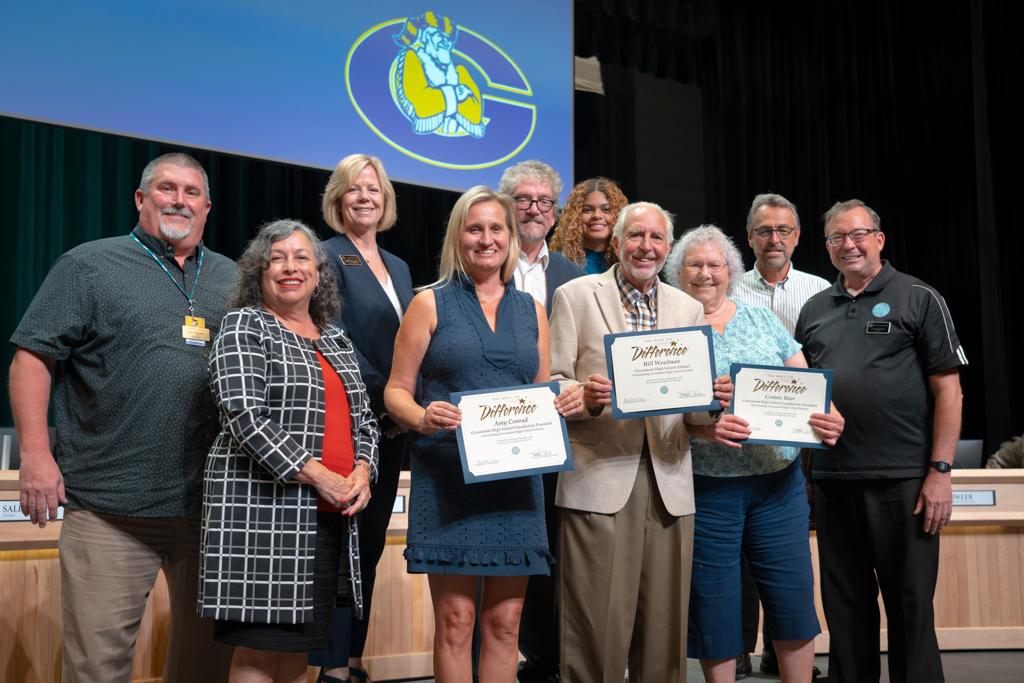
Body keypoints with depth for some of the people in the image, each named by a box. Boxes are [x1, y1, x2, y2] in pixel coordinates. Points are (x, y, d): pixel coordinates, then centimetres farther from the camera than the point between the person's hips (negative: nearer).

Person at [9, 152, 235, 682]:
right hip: (109, 505, -4)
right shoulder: (90, 265, 2)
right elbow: (33, 358, -3)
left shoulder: (232, 279, 15)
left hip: (213, 504, 4)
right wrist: (36, 454, -12)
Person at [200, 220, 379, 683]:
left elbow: (364, 418, 19)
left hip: (333, 513, 6)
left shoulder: (335, 340, 18)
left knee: (299, 644, 9)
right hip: (266, 507, -6)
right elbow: (244, 415, -13)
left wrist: (361, 472, -1)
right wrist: (316, 476, -16)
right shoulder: (244, 326, -1)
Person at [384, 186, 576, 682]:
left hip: (515, 475, 3)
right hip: (448, 474, -3)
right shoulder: (431, 303, 4)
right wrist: (422, 417, -19)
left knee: (505, 622, 6)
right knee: (455, 619, -3)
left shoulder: (531, 310, 13)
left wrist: (564, 402, -5)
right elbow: (396, 391, 2)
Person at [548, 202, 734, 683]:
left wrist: (713, 398, -10)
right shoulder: (575, 296, 4)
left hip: (669, 484, 4)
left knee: (665, 627, 7)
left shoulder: (689, 309, 15)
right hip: (599, 481, -3)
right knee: (597, 629, -2)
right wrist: (585, 395, -20)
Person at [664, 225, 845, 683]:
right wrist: (702, 428, -24)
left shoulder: (761, 319, 11)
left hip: (779, 479, 3)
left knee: (793, 595, 6)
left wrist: (827, 417, -12)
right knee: (714, 605, 5)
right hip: (706, 486, -3)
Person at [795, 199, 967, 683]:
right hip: (832, 479, 4)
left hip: (902, 479, -4)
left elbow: (947, 388, -4)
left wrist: (940, 471, -10)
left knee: (910, 603, 4)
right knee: (845, 605, 12)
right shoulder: (814, 310, 13)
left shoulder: (918, 299, 1)